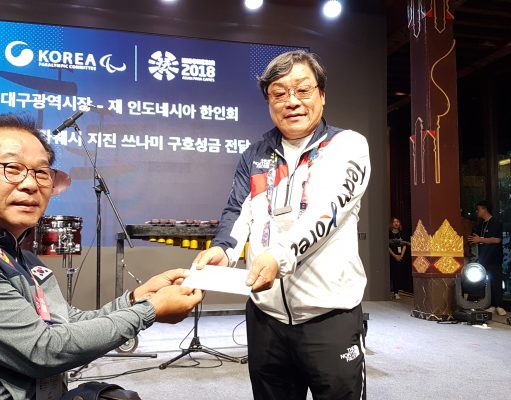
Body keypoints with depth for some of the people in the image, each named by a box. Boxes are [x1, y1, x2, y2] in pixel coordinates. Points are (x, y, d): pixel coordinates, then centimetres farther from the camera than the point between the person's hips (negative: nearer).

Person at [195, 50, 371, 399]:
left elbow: (327, 210, -16)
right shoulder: (256, 156, 12)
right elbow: (238, 211, 6)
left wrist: (281, 255, -32)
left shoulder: (347, 145, -1)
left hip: (330, 313, -3)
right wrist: (223, 249, -16)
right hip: (265, 312, 4)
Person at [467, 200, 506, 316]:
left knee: (496, 281, -5)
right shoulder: (480, 224, 15)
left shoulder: (495, 223, -6)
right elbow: (475, 237, 26)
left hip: (494, 259, -7)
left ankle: (499, 306, -1)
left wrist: (480, 240, -17)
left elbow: (497, 240, -17)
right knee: (488, 283, 5)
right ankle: (493, 305, 9)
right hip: (483, 258, 7)